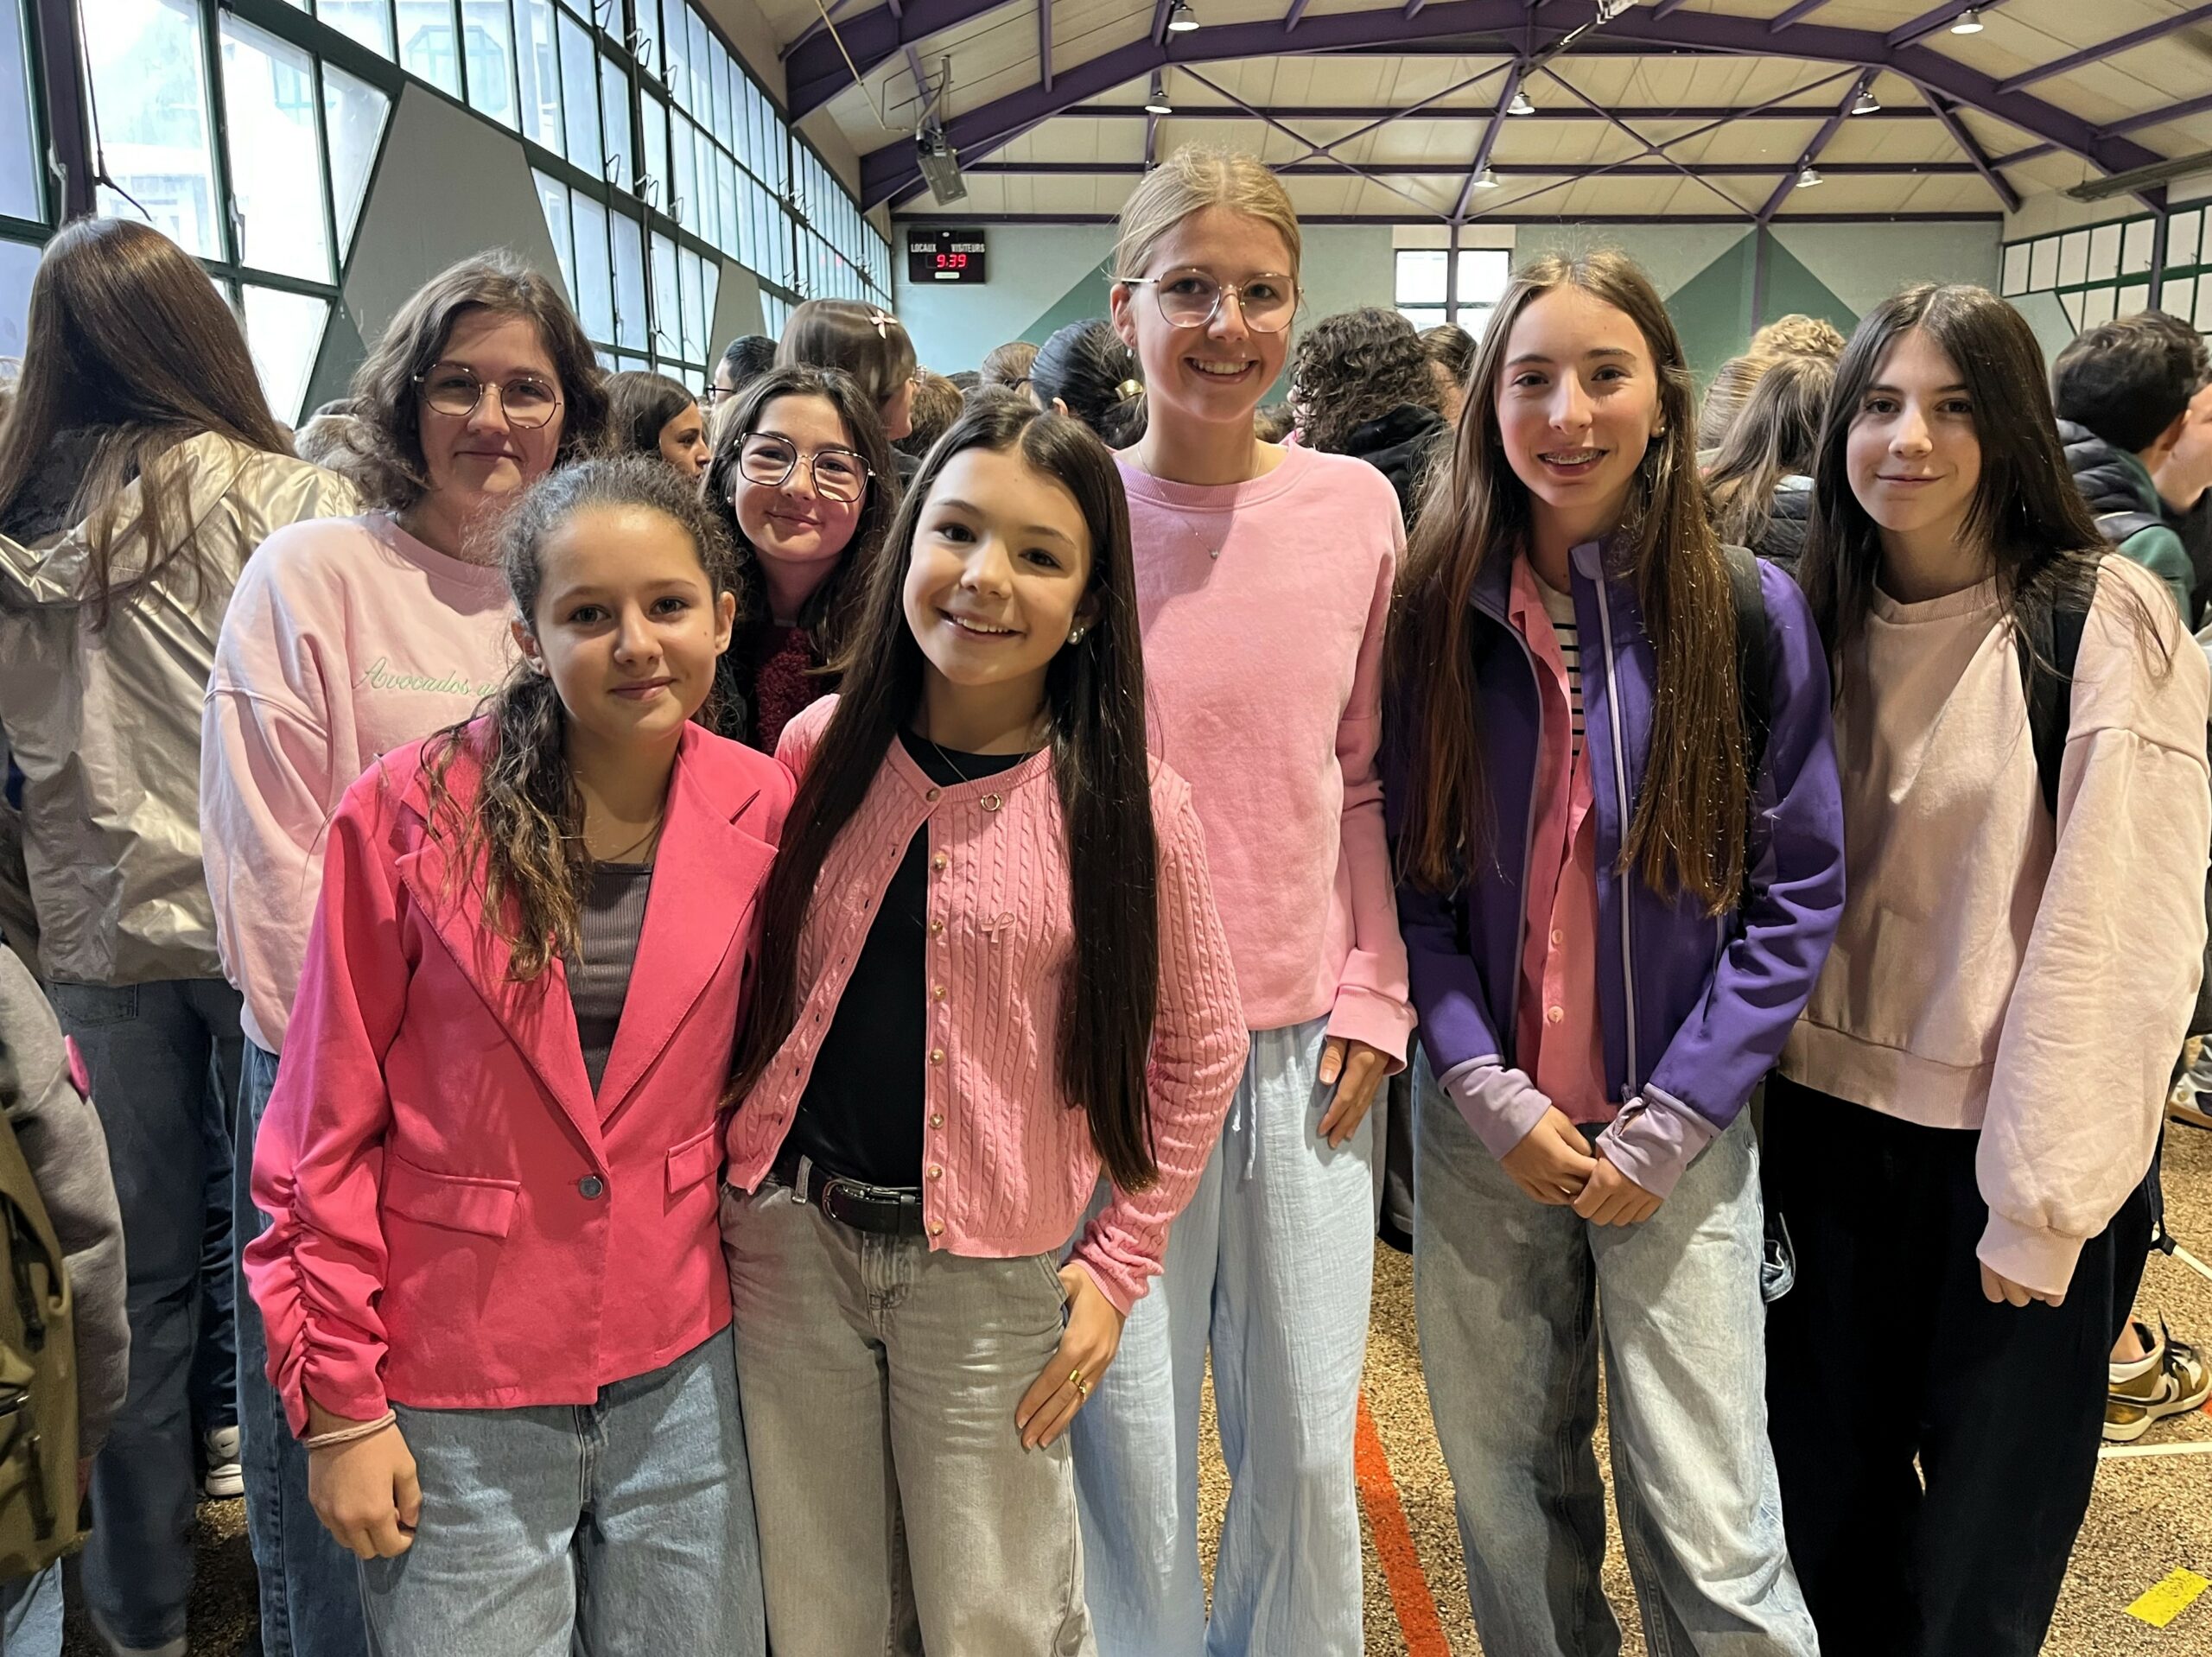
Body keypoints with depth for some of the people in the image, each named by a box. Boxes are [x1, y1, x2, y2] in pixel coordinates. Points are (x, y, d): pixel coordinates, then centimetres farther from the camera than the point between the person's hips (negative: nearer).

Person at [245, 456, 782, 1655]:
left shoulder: (763, 809, -5)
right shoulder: (411, 812, -12)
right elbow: (328, 1125, -6)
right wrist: (337, 1401, -5)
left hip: (680, 1372, 3)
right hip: (454, 1392, -2)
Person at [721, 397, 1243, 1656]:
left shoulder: (1130, 805, -11)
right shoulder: (822, 748, -2)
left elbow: (1199, 1050, -2)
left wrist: (1118, 1264, -3)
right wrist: (741, 1173, 6)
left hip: (992, 1271, -3)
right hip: (790, 1238, 3)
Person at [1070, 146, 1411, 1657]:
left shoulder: (1357, 507, 3)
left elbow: (1364, 777, 9)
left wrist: (1370, 997, 2)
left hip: (1309, 1047, 2)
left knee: (1309, 1449, 13)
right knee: (1133, 1455, 9)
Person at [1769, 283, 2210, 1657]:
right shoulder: (1826, 619, 5)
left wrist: (2041, 1203, -14)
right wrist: (1762, 1086, 5)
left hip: (2007, 1152, -4)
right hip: (1831, 1127, 4)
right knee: (1820, 1505, 16)